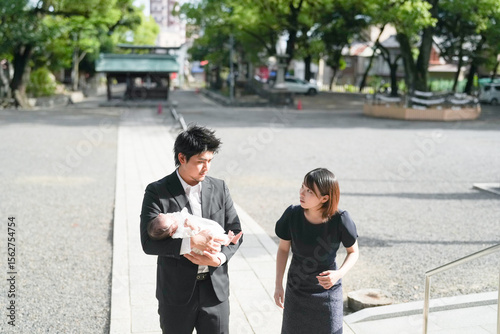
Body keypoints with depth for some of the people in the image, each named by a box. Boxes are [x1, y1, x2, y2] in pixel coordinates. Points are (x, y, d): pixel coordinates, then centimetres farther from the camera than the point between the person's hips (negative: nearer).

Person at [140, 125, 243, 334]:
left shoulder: (219, 188, 2)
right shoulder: (157, 192, -9)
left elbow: (235, 232, 5)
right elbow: (148, 242, -17)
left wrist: (219, 258, -14)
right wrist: (191, 242, -28)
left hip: (215, 290, 3)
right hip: (176, 292, -2)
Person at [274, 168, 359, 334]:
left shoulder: (340, 220, -23)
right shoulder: (292, 214, -19)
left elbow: (353, 252, -6)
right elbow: (283, 248, -3)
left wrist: (340, 273, -24)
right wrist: (278, 285, -1)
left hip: (328, 291, -1)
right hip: (296, 291, 1)